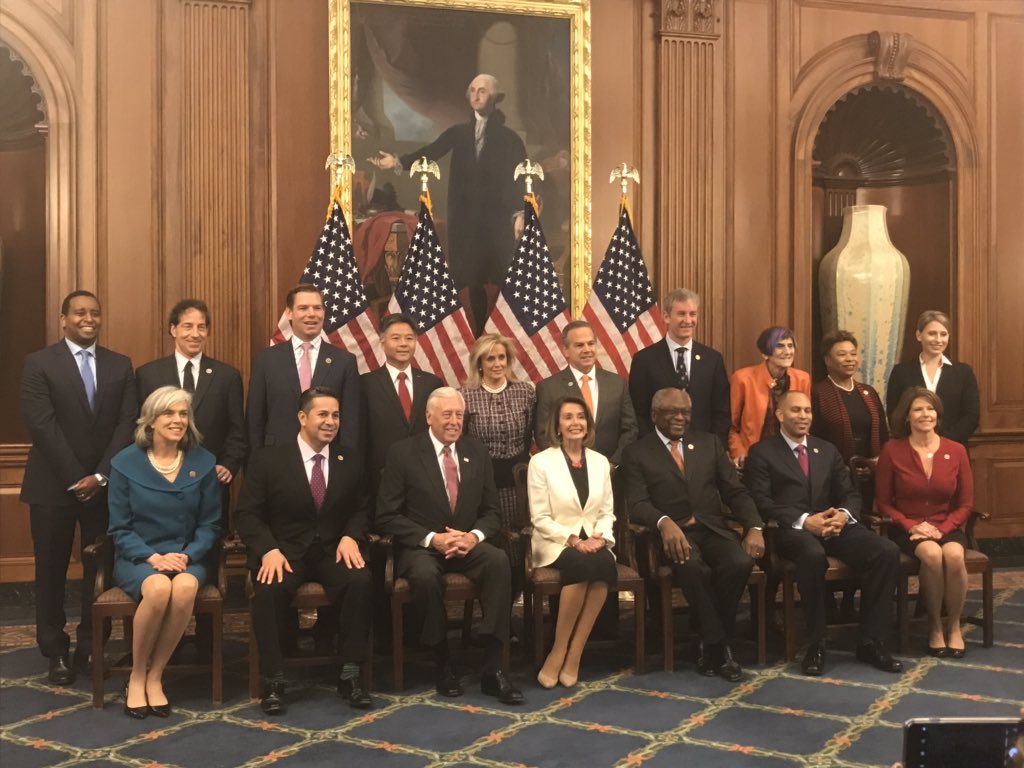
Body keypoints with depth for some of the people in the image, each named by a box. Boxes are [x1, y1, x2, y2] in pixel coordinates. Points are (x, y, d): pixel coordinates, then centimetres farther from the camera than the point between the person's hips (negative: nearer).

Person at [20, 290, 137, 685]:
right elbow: (43, 426, -10)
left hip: (105, 484, 2)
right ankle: (56, 652, 17)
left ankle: (92, 647, 17)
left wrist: (100, 476, -10)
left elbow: (127, 425, 0)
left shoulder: (120, 365, 7)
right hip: (53, 485, -2)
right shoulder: (39, 363, -2)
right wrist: (76, 479, -14)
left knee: (101, 570, 4)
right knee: (51, 572, 5)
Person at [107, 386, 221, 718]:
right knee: (158, 588, -36)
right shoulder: (125, 463, 1)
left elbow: (210, 523, 5)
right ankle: (137, 675, -12)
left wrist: (187, 556, -13)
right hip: (137, 557, -1)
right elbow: (120, 528, 1)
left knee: (185, 587, -35)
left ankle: (155, 675, -15)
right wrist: (153, 557, -15)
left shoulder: (203, 462, 4)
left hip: (187, 557, 1)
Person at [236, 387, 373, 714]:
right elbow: (248, 514, -3)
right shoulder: (267, 460, -1)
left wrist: (351, 536, -8)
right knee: (269, 588, -35)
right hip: (284, 550, -2)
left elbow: (361, 509, 14)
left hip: (332, 550, 2)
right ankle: (273, 681, -19)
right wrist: (269, 550, -20)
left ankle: (350, 675, -17)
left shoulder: (350, 461, 9)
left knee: (360, 581, -30)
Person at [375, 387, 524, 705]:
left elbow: (491, 511, 10)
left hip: (467, 544, 3)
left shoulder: (476, 451, 8)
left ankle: (492, 669, -26)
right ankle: (443, 665, -14)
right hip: (420, 547, -3)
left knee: (498, 560, -30)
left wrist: (474, 536, -12)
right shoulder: (402, 453, -4)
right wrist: (432, 539, -18)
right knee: (426, 575, -37)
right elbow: (387, 517, -7)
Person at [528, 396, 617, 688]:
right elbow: (540, 519, -5)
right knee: (584, 564, -36)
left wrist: (600, 537, -8)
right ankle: (560, 651, -22)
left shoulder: (600, 462, 13)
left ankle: (572, 654, -24)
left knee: (605, 564, -33)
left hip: (593, 542, 4)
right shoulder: (541, 462, -1)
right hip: (556, 543, -3)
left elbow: (607, 511, 13)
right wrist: (572, 539, -17)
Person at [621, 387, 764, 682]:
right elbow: (637, 503, -6)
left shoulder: (709, 443, 17)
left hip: (713, 529, 3)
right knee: (692, 568, -36)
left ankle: (710, 645, -7)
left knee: (740, 563, -28)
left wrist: (754, 527, -6)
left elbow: (736, 491, 12)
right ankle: (718, 645, -16)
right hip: (672, 533, -3)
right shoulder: (637, 453, 7)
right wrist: (665, 522, -29)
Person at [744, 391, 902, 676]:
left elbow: (850, 494, 17)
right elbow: (761, 502, -6)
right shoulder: (762, 452, 6)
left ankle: (871, 641, -11)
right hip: (792, 529, -5)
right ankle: (815, 644, -22)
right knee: (814, 555, -40)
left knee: (888, 551, -21)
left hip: (834, 524, 5)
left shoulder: (828, 450, 23)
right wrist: (804, 521, -19)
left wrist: (844, 514, -8)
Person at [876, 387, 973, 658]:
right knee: (932, 554, -34)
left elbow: (966, 504, 5)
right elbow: (884, 503, 1)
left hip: (947, 527, 2)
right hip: (908, 529, -1)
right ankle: (934, 625, -13)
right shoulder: (892, 451, -3)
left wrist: (941, 529, -11)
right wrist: (911, 526, -14)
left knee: (954, 555, -32)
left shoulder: (956, 451, 3)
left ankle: (954, 625, -11)